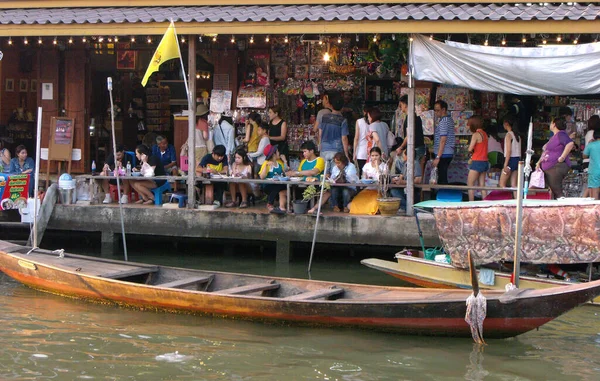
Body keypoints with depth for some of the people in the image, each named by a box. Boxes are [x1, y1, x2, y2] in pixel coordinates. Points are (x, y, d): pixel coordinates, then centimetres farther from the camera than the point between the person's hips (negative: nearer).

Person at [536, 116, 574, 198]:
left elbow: (570, 143, -27)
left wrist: (562, 157, -24)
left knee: (557, 192, -13)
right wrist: (539, 162, 21)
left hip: (556, 167, -11)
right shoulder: (554, 136, 23)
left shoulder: (560, 134, -10)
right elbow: (546, 151, 31)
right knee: (552, 191, 9)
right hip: (548, 169, 11)